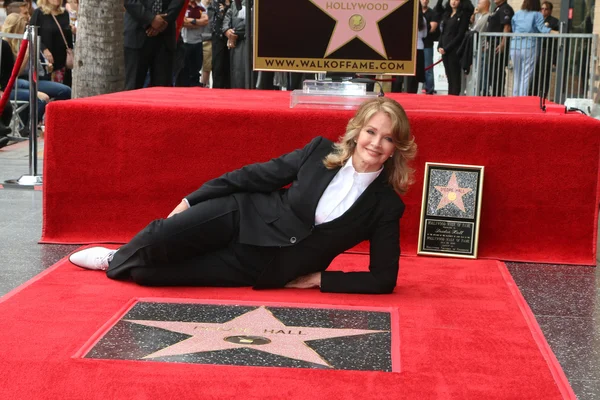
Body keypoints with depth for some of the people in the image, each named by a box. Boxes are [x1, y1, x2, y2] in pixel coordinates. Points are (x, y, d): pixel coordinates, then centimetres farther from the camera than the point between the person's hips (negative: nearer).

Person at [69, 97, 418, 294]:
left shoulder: (385, 205, -12)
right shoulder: (320, 151, -7)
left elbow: (384, 279, -9)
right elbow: (258, 175, 0)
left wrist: (319, 278, -11)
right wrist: (191, 199, 1)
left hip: (268, 268, -2)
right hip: (244, 218, 2)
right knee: (162, 236, -21)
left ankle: (115, 265, 20)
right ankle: (117, 257, 15)